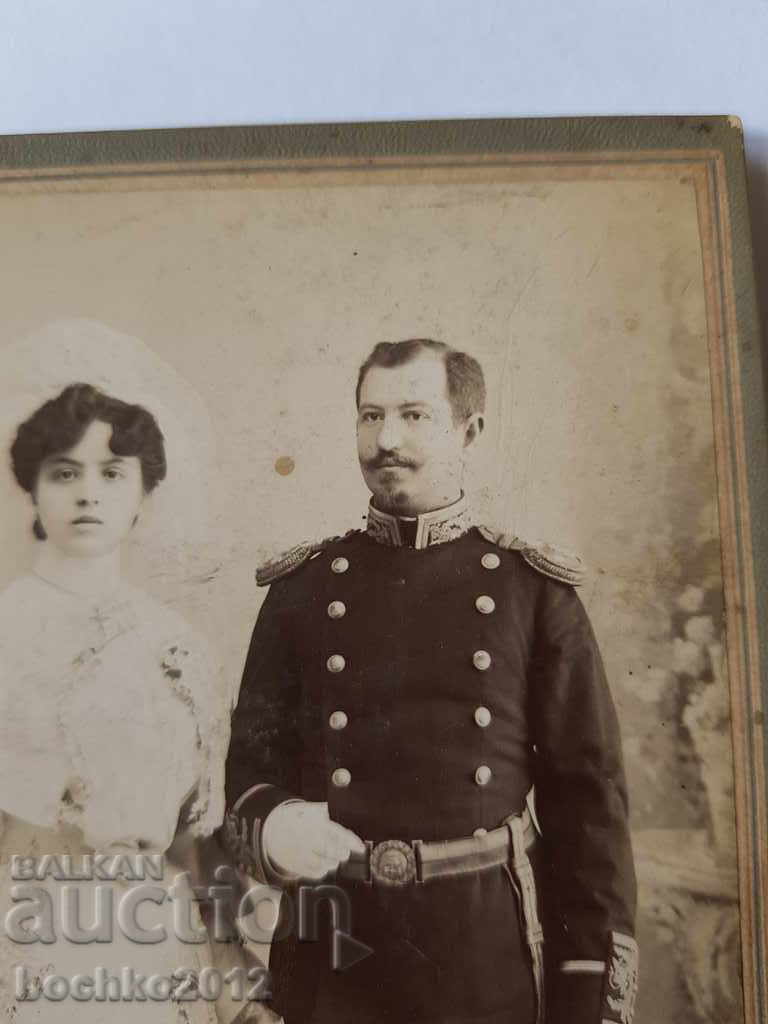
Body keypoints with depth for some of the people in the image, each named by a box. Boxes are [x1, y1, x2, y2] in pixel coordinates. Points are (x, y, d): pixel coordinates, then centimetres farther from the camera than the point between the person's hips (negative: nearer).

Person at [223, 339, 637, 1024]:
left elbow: (589, 795, -4)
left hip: (495, 962, 0)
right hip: (334, 955, 1)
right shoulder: (300, 589, -1)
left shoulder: (535, 589, -4)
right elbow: (253, 765, 4)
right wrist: (274, 827, -18)